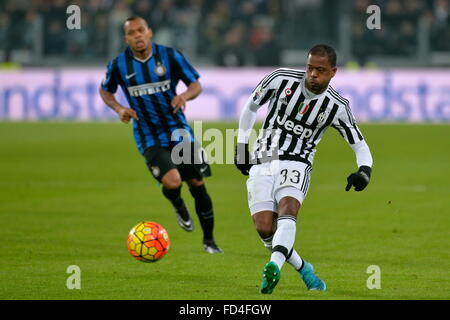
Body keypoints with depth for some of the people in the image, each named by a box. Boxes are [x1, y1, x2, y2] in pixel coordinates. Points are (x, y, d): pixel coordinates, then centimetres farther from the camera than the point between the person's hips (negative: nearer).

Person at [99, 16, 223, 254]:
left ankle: (209, 240, 22)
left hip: (179, 131, 2)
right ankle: (178, 206, 15)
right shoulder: (118, 65, -5)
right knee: (172, 181, -24)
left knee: (197, 185, 3)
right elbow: (105, 90, 13)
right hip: (149, 137, -2)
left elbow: (196, 84, 1)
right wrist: (118, 108, -7)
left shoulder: (169, 55, -6)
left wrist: (185, 96, -22)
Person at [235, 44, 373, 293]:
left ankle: (274, 266, -53)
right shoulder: (282, 79, -3)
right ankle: (303, 269, 8)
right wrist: (242, 146, 14)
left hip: (296, 164, -1)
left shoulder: (337, 106, -1)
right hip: (262, 161, 1)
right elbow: (251, 106, 14)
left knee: (287, 209, -31)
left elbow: (359, 144, 8)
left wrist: (364, 170, -13)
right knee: (264, 228, -15)